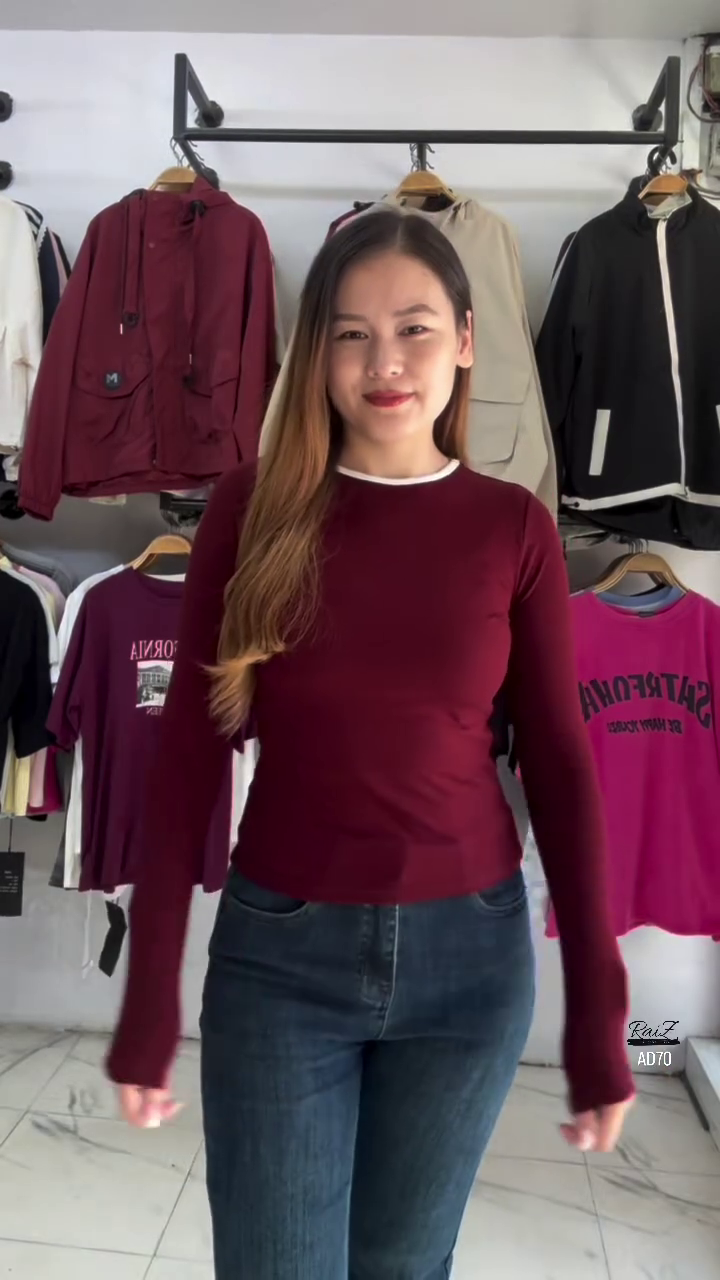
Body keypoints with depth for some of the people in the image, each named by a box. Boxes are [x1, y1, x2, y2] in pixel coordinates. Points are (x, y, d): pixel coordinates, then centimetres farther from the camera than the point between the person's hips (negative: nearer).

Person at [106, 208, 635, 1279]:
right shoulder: (251, 510, -4)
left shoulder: (514, 527, -3)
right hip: (277, 948, -1)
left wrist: (599, 1015, -2)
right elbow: (190, 752, -4)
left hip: (469, 950, 1)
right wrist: (150, 999, -3)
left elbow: (561, 769, -1)